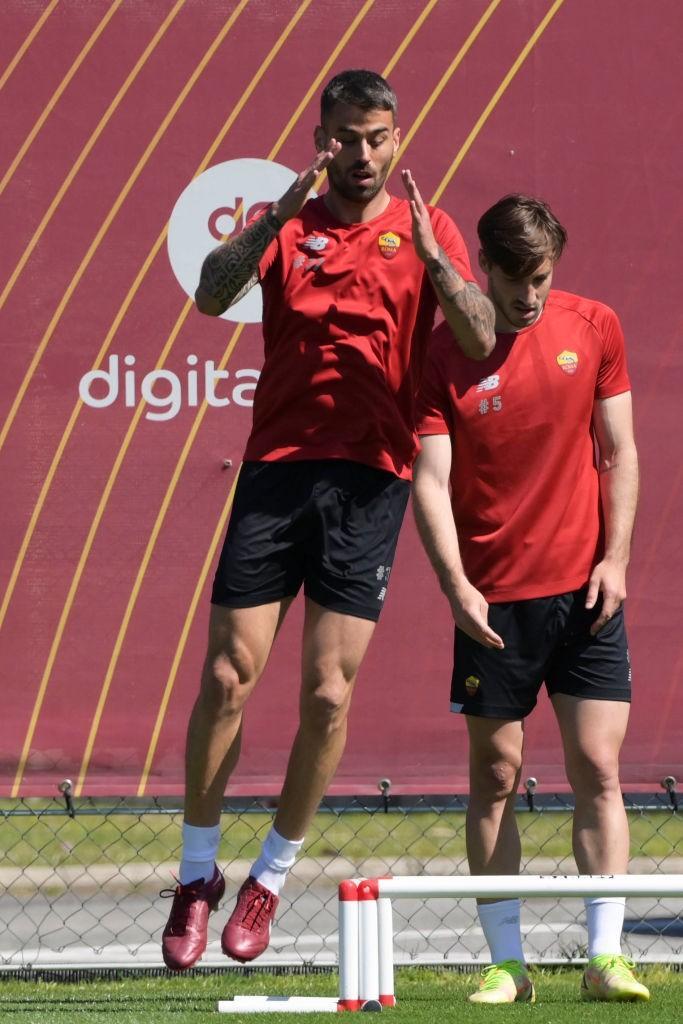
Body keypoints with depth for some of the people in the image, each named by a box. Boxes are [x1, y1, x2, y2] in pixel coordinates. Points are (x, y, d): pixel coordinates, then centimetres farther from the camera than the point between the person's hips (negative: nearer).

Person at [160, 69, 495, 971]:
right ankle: (197, 876, 12)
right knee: (228, 676, -3)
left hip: (370, 478, 0)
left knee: (328, 693, -3)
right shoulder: (286, 225, 8)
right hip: (277, 465, 1)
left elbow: (481, 341, -7)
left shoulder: (426, 231, 7)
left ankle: (272, 878, 14)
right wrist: (280, 216, -23)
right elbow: (211, 296, -11)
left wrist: (430, 256, -21)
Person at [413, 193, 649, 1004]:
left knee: (597, 768, -4)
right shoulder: (445, 354, -5)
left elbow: (619, 451, 7)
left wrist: (615, 557, -3)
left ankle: (605, 957, -3)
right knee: (495, 776, 2)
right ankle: (506, 962, 6)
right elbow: (430, 479, -7)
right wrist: (456, 586, -18)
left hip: (584, 588, 1)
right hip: (492, 597, -1)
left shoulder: (594, 329, 2)